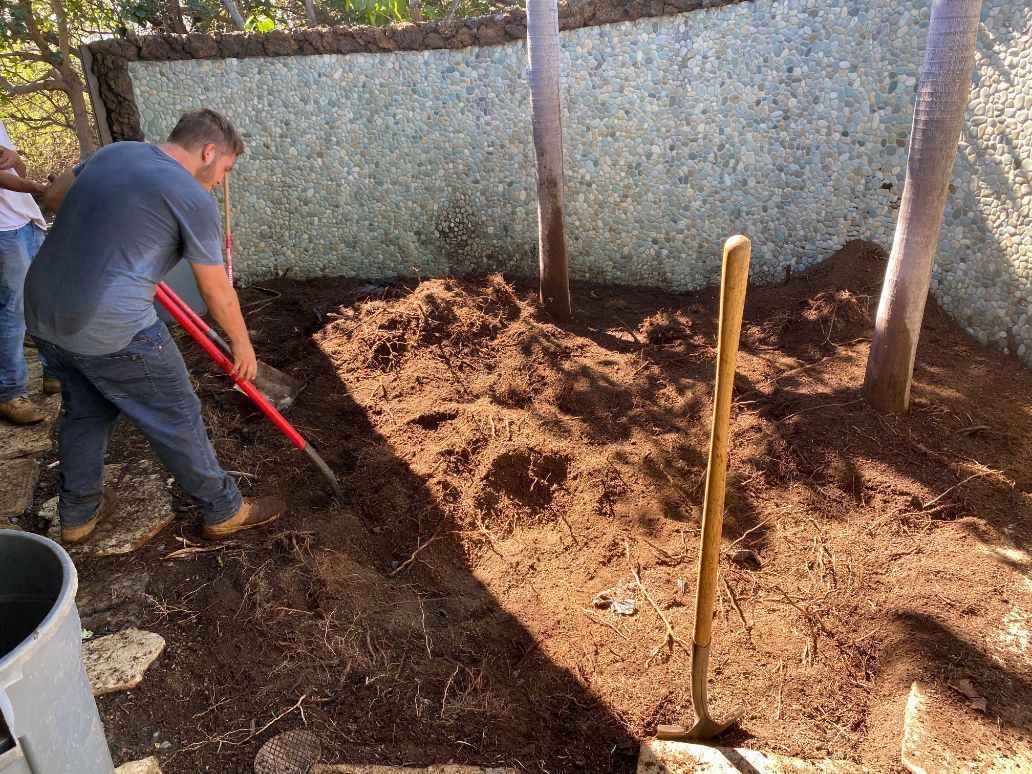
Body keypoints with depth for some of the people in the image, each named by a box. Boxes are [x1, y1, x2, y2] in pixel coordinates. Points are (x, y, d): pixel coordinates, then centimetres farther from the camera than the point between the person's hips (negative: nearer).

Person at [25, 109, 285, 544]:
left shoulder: (115, 151, 9)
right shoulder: (194, 200, -12)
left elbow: (53, 197, 22)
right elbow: (217, 292, -5)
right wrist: (242, 345, 8)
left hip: (43, 313, 8)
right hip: (111, 330, -8)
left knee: (85, 412, 26)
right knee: (177, 421, 9)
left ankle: (77, 516, 42)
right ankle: (223, 512, 25)